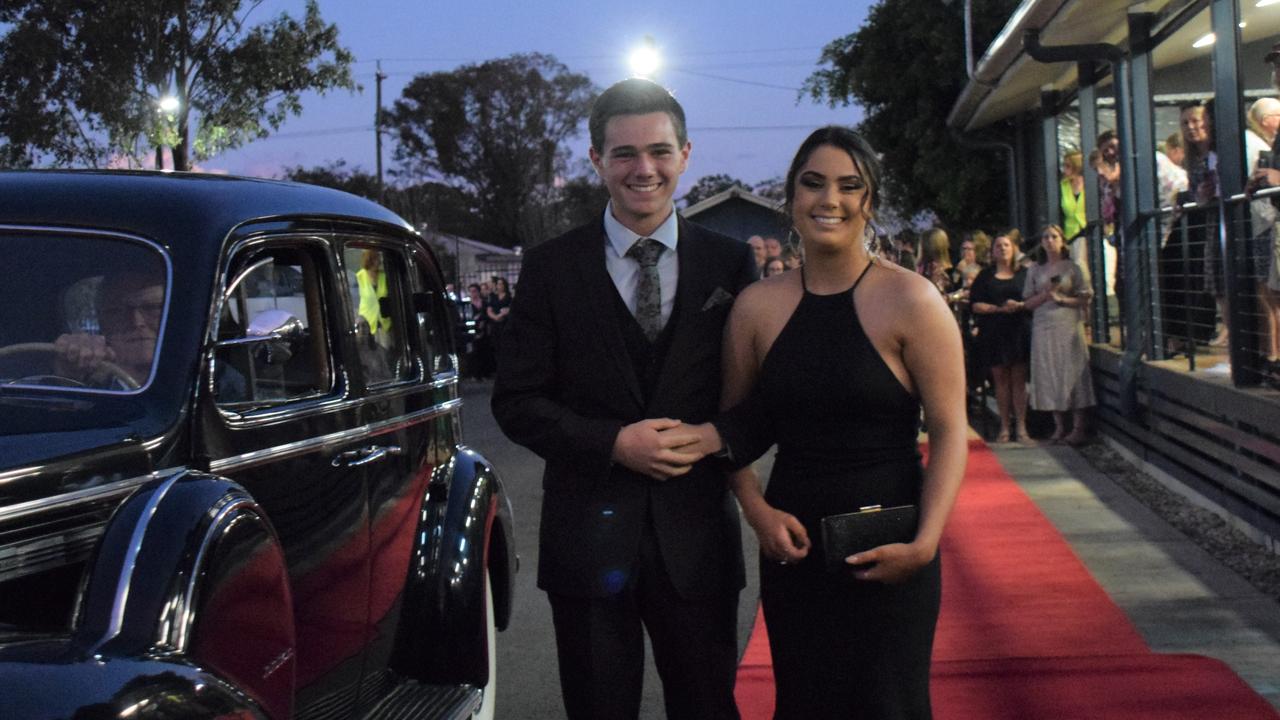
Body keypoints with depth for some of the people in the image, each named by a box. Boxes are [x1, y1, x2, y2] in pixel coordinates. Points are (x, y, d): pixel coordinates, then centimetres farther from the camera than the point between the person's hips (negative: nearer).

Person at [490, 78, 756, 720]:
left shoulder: (730, 264, 3)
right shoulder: (551, 268, 0)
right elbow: (515, 401, -2)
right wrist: (613, 443, -15)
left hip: (696, 533, 1)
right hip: (588, 538, 0)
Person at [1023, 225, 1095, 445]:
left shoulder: (1072, 268, 5)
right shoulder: (1035, 271, 13)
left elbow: (1085, 299, 1)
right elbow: (1027, 303, 9)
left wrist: (1061, 298, -11)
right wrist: (1045, 294, -7)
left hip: (1068, 325, -3)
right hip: (1043, 327, 3)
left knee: (1072, 372, -6)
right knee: (1050, 375, 1)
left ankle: (1078, 428, -5)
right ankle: (1059, 427, 7)